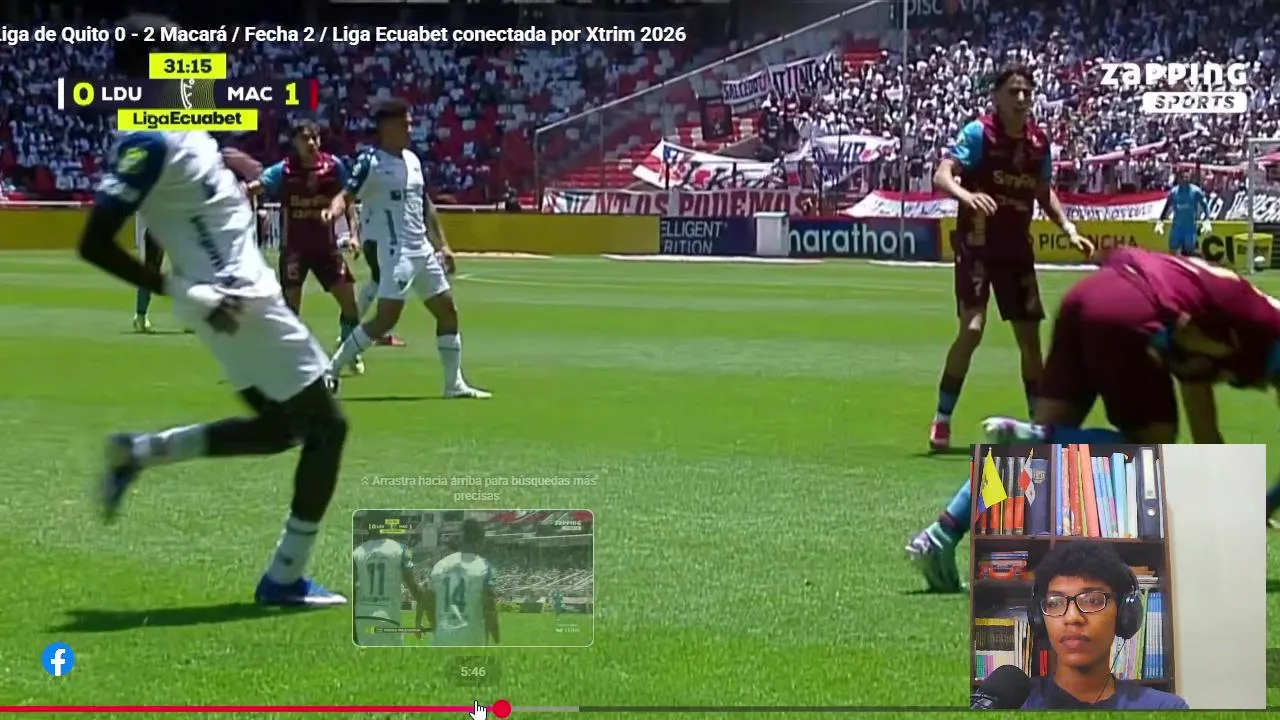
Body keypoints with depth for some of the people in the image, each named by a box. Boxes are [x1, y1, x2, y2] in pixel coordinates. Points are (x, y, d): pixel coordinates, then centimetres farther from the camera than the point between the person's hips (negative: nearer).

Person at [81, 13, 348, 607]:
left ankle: (136, 452, 19)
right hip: (237, 302, -10)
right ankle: (285, 579, 5)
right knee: (326, 425, 0)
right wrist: (184, 293, -23)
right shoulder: (149, 142, -21)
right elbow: (94, 245, -24)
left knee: (278, 428, 21)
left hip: (243, 294, 10)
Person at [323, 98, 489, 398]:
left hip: (422, 250, 8)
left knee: (448, 311, 10)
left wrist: (441, 244, 19)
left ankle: (454, 383, 19)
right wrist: (335, 209, -44)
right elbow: (346, 195, -21)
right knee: (386, 318, -17)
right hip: (395, 252, -8)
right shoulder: (371, 163, -11)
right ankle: (331, 368, -6)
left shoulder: (413, 160, 12)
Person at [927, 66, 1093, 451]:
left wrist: (1068, 229, 9)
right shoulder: (978, 132, -12)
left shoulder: (1039, 142, 5)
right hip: (977, 245, -5)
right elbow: (942, 176, -22)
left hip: (1017, 249, 6)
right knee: (972, 328, -17)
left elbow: (1044, 192, 20)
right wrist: (966, 195, -41)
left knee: (1030, 336, 7)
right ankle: (942, 419, -3)